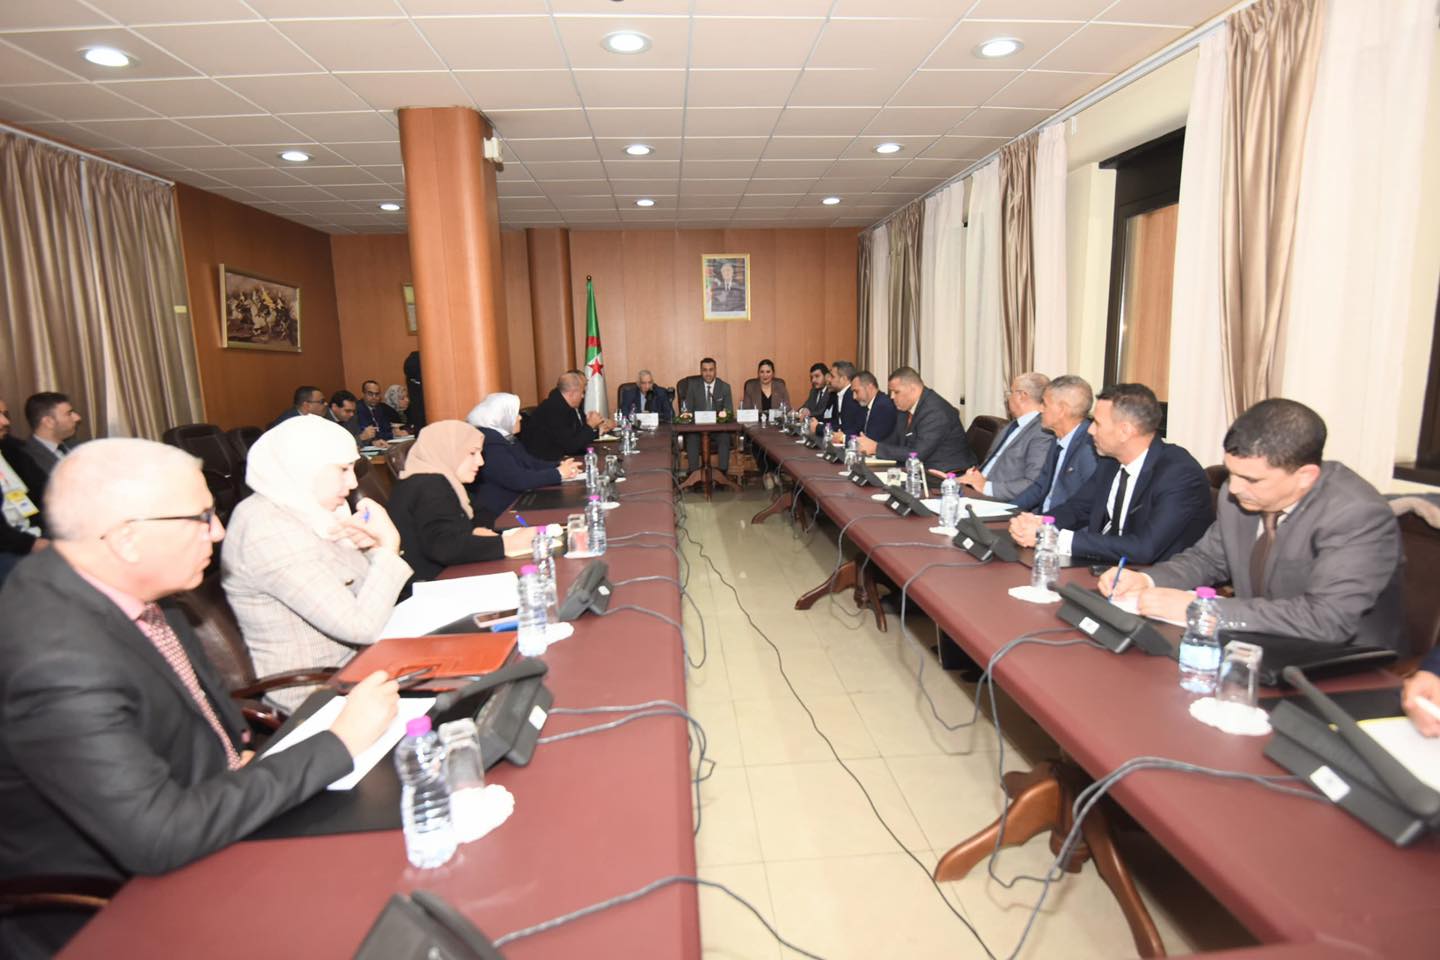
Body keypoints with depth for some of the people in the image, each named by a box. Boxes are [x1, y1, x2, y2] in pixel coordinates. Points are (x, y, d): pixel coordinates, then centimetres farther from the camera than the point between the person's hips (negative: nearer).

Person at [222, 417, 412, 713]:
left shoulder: (300, 511, 3)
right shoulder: (270, 530, -23)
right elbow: (360, 627, -27)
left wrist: (372, 546, -8)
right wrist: (388, 546, -19)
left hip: (347, 661, 8)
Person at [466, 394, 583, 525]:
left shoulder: (505, 438, 13)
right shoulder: (490, 444, -20)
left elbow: (531, 462, 11)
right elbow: (517, 480, -26)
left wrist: (559, 466, -6)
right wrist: (558, 474, -19)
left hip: (515, 503, 9)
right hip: (498, 515, -9)